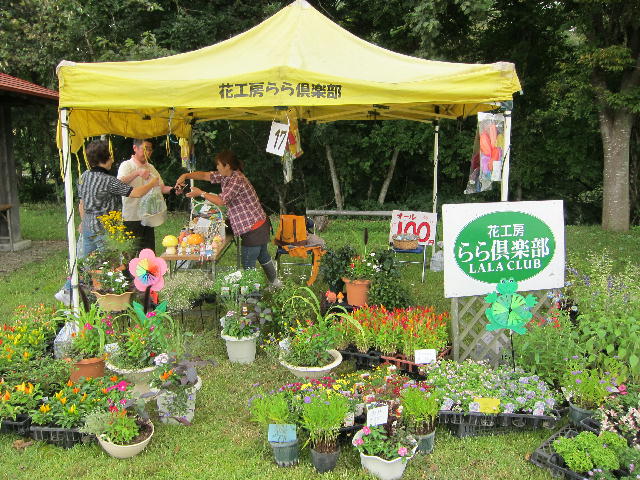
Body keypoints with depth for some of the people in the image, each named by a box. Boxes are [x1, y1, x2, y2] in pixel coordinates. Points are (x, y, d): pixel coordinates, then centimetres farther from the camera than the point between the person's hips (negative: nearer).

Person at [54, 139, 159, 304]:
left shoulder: (85, 175, 5)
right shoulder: (108, 181, -19)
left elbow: (82, 202, 14)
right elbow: (137, 193, -18)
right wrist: (152, 183, -1)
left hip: (88, 225, 8)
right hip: (103, 228, -8)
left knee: (83, 259, 18)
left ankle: (67, 291, 24)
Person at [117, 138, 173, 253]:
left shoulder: (150, 167, 14)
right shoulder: (126, 165, -5)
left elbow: (161, 188, 12)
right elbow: (120, 183, -24)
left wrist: (173, 189, -9)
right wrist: (137, 173, -39)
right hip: (132, 218, -6)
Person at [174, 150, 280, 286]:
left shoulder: (237, 180, -22)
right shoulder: (226, 176, 7)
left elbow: (221, 201, -22)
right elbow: (205, 175, 9)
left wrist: (201, 193, -11)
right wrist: (186, 176, -3)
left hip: (253, 230, -11)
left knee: (248, 265, -4)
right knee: (262, 255, 27)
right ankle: (274, 282, 44)